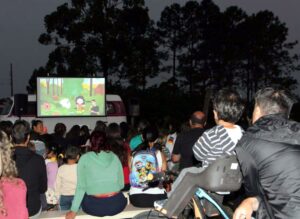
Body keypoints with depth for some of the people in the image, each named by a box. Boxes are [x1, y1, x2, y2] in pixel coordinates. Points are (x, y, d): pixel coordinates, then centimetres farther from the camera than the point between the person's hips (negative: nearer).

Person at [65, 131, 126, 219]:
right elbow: (121, 184, 8)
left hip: (94, 207, -2)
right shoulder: (114, 157, 8)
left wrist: (73, 211, 1)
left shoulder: (85, 158, 2)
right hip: (116, 205, 2)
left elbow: (81, 187, -4)